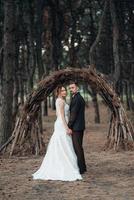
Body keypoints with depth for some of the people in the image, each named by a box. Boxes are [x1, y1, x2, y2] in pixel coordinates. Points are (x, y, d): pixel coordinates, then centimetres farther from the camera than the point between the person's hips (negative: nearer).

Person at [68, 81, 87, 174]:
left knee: (77, 148, -7)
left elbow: (73, 114, -19)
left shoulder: (76, 99, -16)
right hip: (80, 126, 10)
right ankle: (82, 167, 21)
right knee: (79, 147, 15)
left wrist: (69, 127, -16)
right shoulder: (80, 98, 17)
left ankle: (80, 168, -4)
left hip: (76, 127, -10)